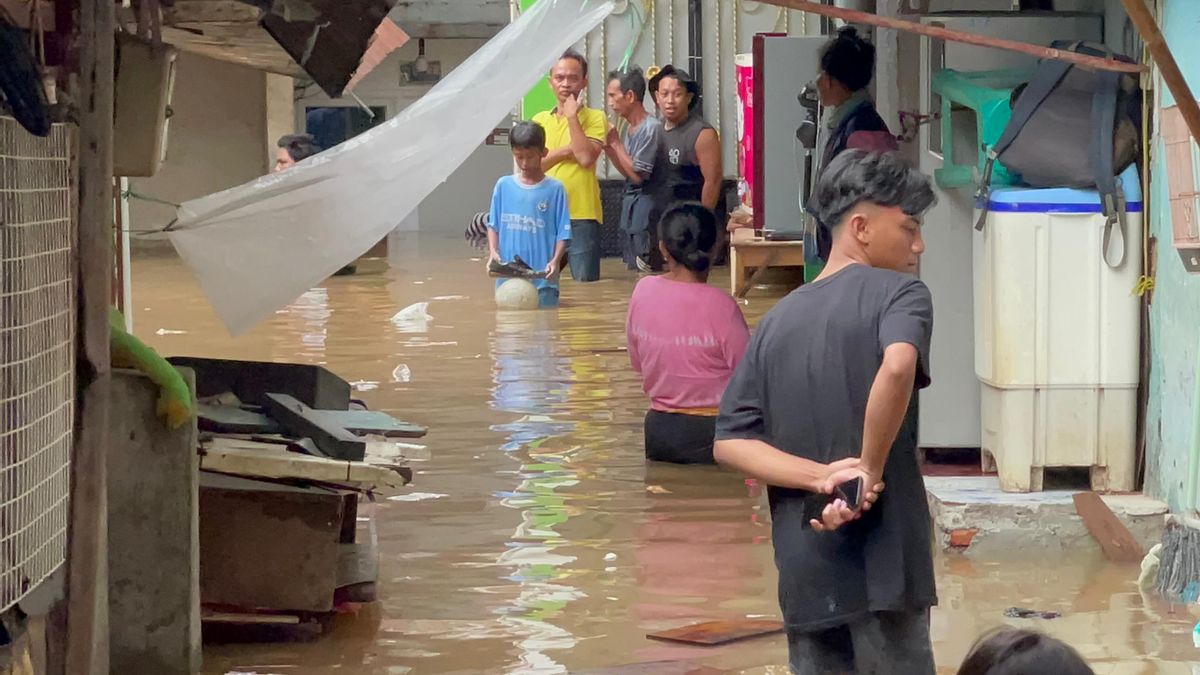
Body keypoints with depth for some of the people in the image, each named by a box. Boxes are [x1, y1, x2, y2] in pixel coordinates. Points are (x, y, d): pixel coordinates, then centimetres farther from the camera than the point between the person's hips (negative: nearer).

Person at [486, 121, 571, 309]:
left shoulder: (555, 189, -2)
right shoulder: (503, 186, 6)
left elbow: (563, 233, -3)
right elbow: (493, 225, 11)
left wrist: (555, 261, -17)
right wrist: (493, 252, -5)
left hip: (542, 279, -3)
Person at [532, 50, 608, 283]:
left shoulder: (595, 118, 1)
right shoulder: (540, 120, 14)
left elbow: (586, 157, -15)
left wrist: (572, 116, -10)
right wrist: (564, 151, -8)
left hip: (582, 215, -4)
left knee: (585, 282, -4)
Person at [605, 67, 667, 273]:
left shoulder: (651, 128, -16)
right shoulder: (630, 130, 11)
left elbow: (637, 175, -17)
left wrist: (616, 143, -9)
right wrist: (607, 147, 5)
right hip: (630, 210, 10)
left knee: (647, 272, -8)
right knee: (632, 271, 13)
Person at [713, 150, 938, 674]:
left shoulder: (778, 320, 15)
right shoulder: (898, 294, -4)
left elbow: (730, 443, 4)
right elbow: (896, 367, -28)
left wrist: (822, 478, -6)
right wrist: (871, 471, -17)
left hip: (804, 572, 5)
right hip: (881, 562, -5)